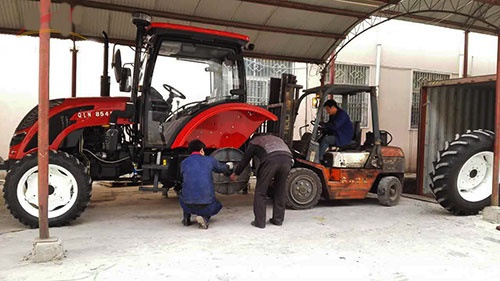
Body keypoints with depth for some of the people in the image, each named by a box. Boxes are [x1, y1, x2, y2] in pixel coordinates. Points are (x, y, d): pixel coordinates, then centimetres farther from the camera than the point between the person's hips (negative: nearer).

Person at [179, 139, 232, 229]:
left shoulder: (184, 162, 5)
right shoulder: (209, 160, 3)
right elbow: (223, 168, 21)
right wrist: (230, 173, 47)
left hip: (188, 205, 2)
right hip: (206, 204, -2)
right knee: (217, 205, 31)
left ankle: (186, 218, 20)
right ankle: (204, 217, 3)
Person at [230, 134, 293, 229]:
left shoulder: (253, 142, 27)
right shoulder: (275, 138, 41)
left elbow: (245, 160, 27)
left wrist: (235, 174, 40)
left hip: (271, 159, -4)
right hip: (287, 158, 5)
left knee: (260, 192, 8)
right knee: (280, 192, 19)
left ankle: (260, 222, 8)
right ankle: (278, 219, 25)